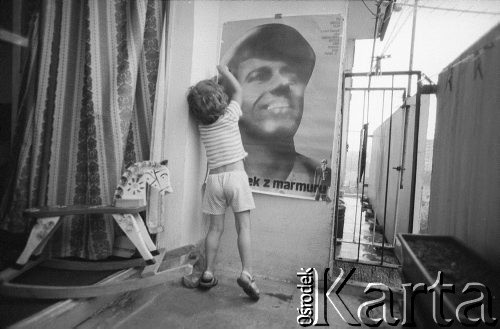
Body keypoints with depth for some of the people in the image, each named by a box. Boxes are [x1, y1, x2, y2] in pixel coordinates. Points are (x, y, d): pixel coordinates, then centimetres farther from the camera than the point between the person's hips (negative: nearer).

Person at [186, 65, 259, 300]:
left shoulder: (201, 124, 6)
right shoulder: (229, 115, -3)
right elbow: (237, 90, 15)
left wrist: (217, 81, 29)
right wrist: (224, 71, 27)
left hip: (214, 178, 4)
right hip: (235, 175, -3)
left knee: (215, 228, 11)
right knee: (244, 227, -1)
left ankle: (208, 273, 16)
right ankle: (246, 273, -7)